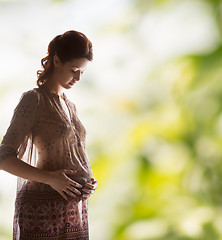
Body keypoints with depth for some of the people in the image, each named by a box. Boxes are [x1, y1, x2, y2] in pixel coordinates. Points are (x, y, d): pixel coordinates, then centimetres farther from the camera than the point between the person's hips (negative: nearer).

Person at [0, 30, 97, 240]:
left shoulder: (69, 106, 18)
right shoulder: (34, 100, -5)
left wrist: (89, 180, 4)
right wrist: (50, 178, -20)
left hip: (75, 211, 7)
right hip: (44, 210, -7)